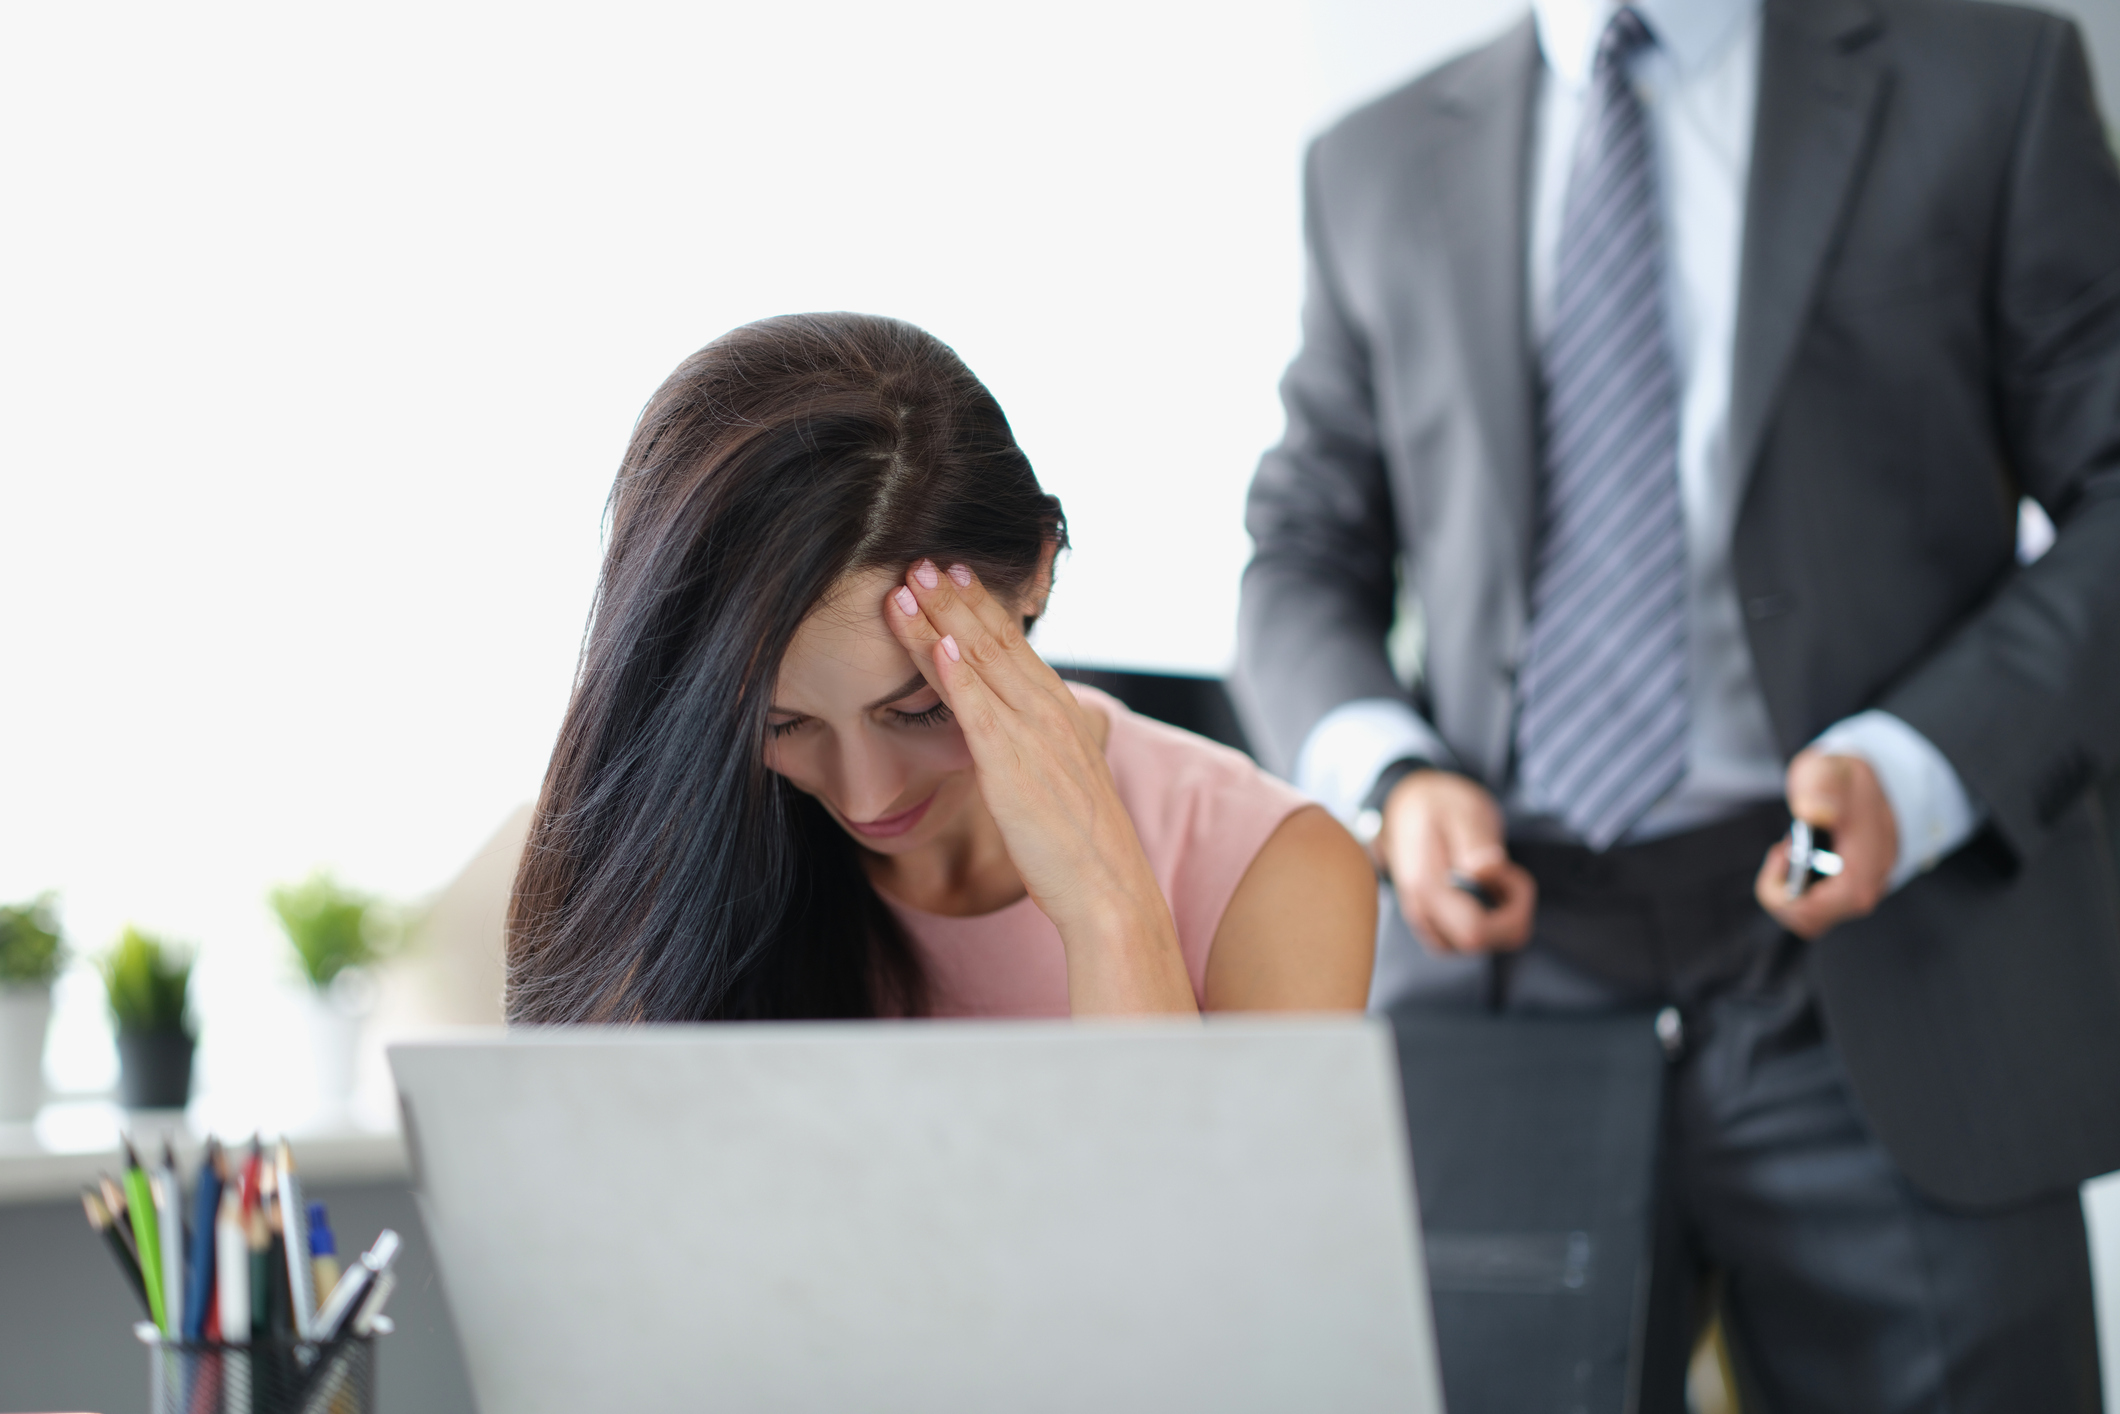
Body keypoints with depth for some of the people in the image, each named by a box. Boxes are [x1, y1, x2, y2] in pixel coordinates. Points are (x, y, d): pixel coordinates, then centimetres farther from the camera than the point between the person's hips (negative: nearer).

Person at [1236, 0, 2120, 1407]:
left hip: (1881, 1001, -2)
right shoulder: (1378, 166, 15)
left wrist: (1914, 771, -14)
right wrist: (1391, 777, -5)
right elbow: (1303, 555, 16)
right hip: (1509, 969, 2)